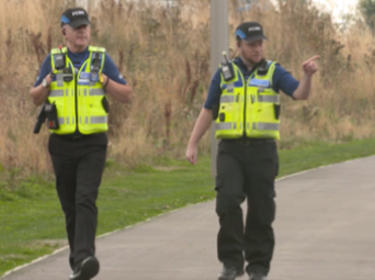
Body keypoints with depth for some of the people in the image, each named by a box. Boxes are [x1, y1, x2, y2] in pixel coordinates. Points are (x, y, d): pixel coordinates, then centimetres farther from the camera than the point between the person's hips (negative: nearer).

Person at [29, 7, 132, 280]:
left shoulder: (101, 59, 2)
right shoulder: (53, 60, 6)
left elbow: (127, 95, 2)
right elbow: (35, 98, 12)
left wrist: (104, 81, -15)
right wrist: (45, 85, -11)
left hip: (93, 145, -2)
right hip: (62, 144, 2)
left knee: (86, 200, -19)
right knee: (70, 206, 8)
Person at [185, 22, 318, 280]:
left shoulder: (273, 72, 4)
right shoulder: (224, 74, 8)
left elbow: (301, 94, -12)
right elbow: (208, 111, 12)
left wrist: (309, 74, -33)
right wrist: (192, 145, 4)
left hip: (262, 150, 0)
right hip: (231, 150, 0)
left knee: (261, 210, 1)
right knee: (228, 203, -17)